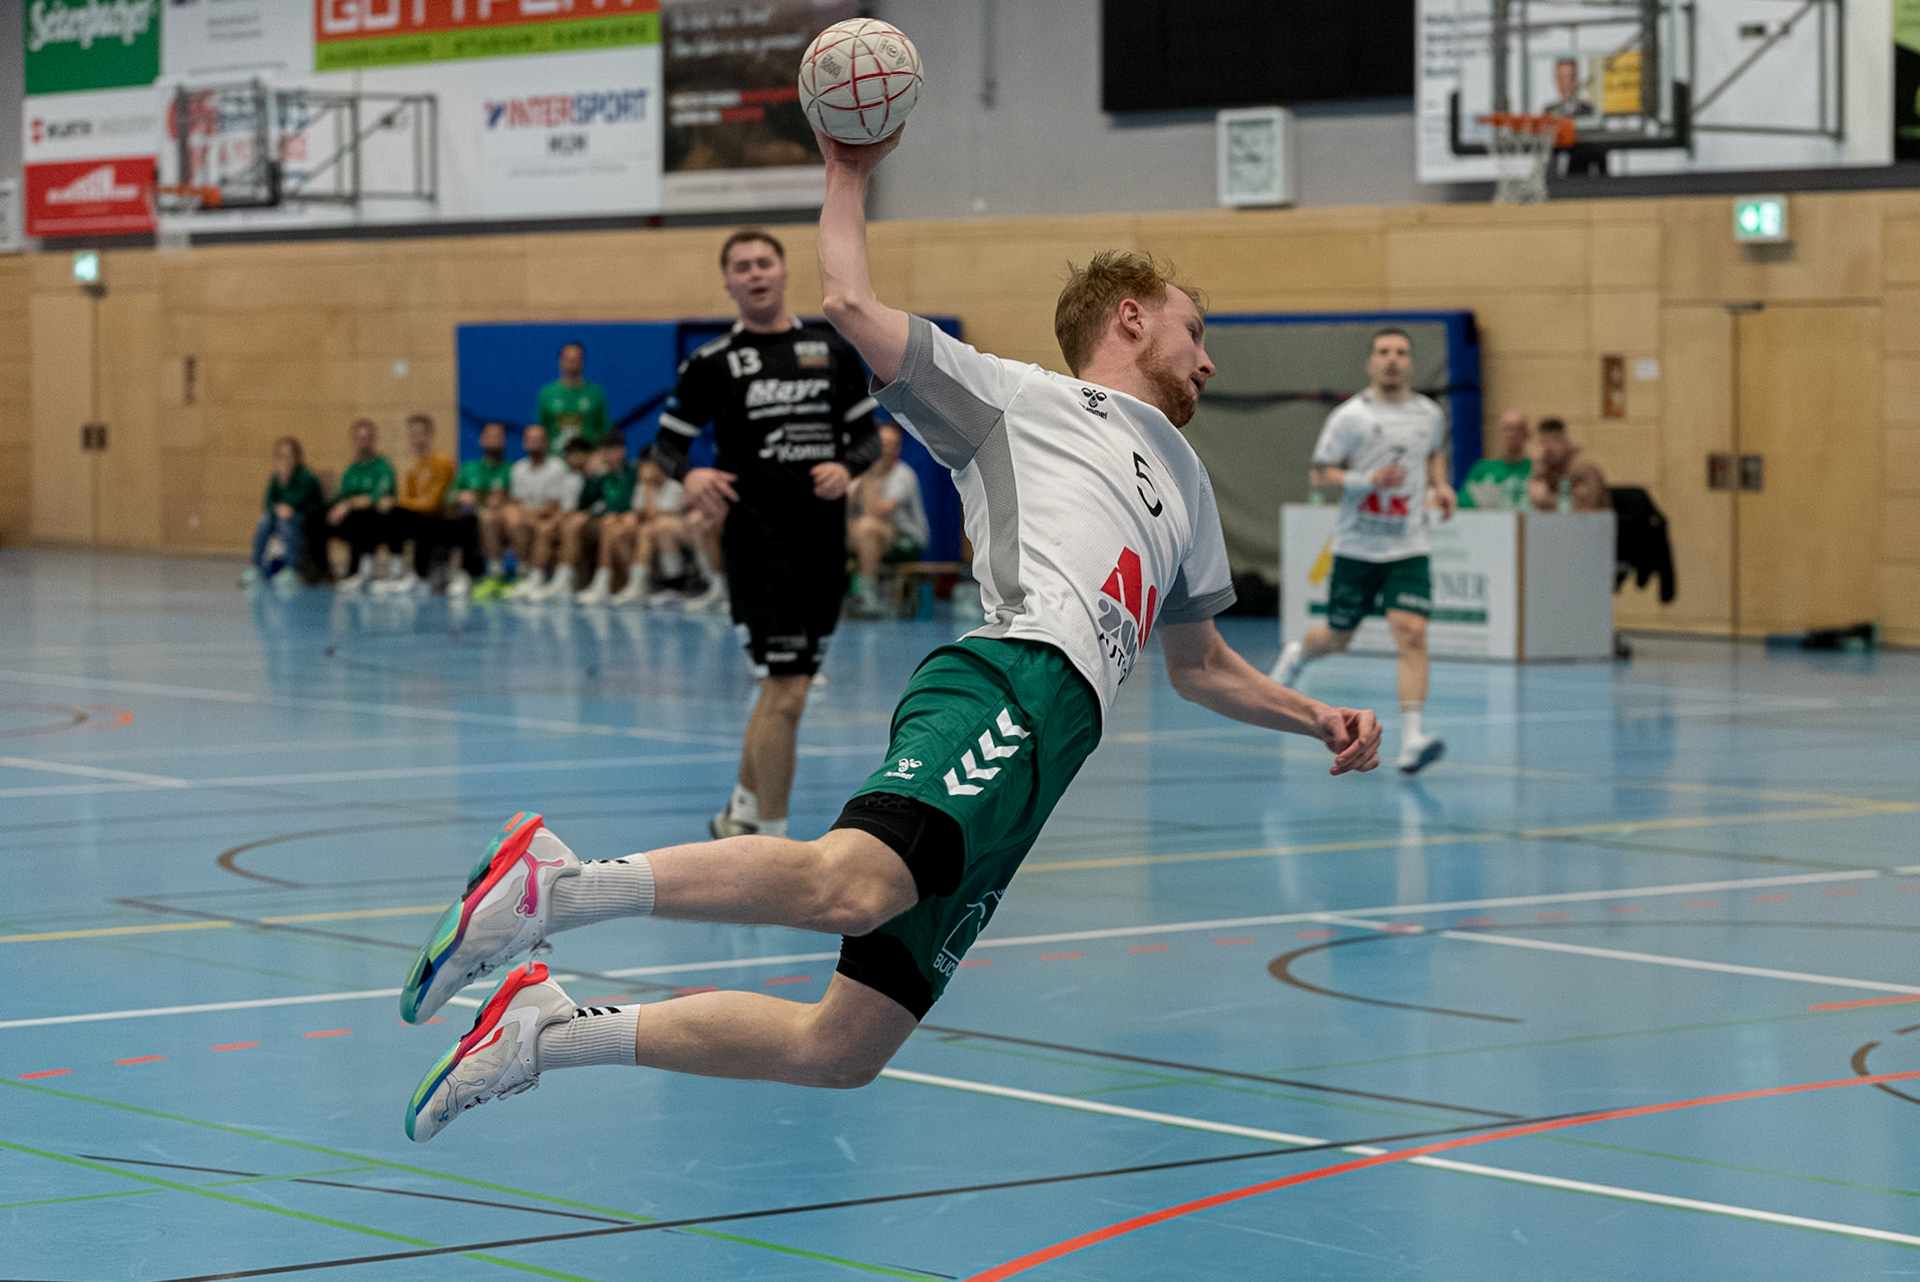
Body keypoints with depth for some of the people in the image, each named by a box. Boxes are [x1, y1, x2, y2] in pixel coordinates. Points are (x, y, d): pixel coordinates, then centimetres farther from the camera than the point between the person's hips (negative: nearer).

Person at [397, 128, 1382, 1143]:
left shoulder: (1185, 485, 37)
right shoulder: (1023, 398, 14)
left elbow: (1200, 667, 45)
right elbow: (853, 307, 3)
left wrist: (1315, 719, 33)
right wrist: (848, 175, 13)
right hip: (1008, 686, -7)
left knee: (842, 1049, -2)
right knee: (848, 886, -39)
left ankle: (553, 1031, 7)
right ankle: (552, 885, -33)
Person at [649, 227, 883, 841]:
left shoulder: (832, 349, 9)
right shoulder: (712, 362, 1)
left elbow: (868, 434, 13)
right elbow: (667, 441, 4)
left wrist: (846, 467, -9)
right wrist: (690, 475, -17)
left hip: (824, 536, 5)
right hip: (759, 536, -5)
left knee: (786, 686, 16)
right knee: (786, 689, -13)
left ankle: (742, 810, 34)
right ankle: (771, 839, -5)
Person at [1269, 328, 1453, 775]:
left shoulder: (1430, 415, 4)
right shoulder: (1350, 416, -8)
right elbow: (1319, 477, -8)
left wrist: (1440, 485, 10)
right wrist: (1369, 480, -22)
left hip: (1409, 549, 2)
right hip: (1356, 548, -1)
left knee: (1411, 635, -16)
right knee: (1337, 637, 14)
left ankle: (1412, 738, -21)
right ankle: (1296, 655, 51)